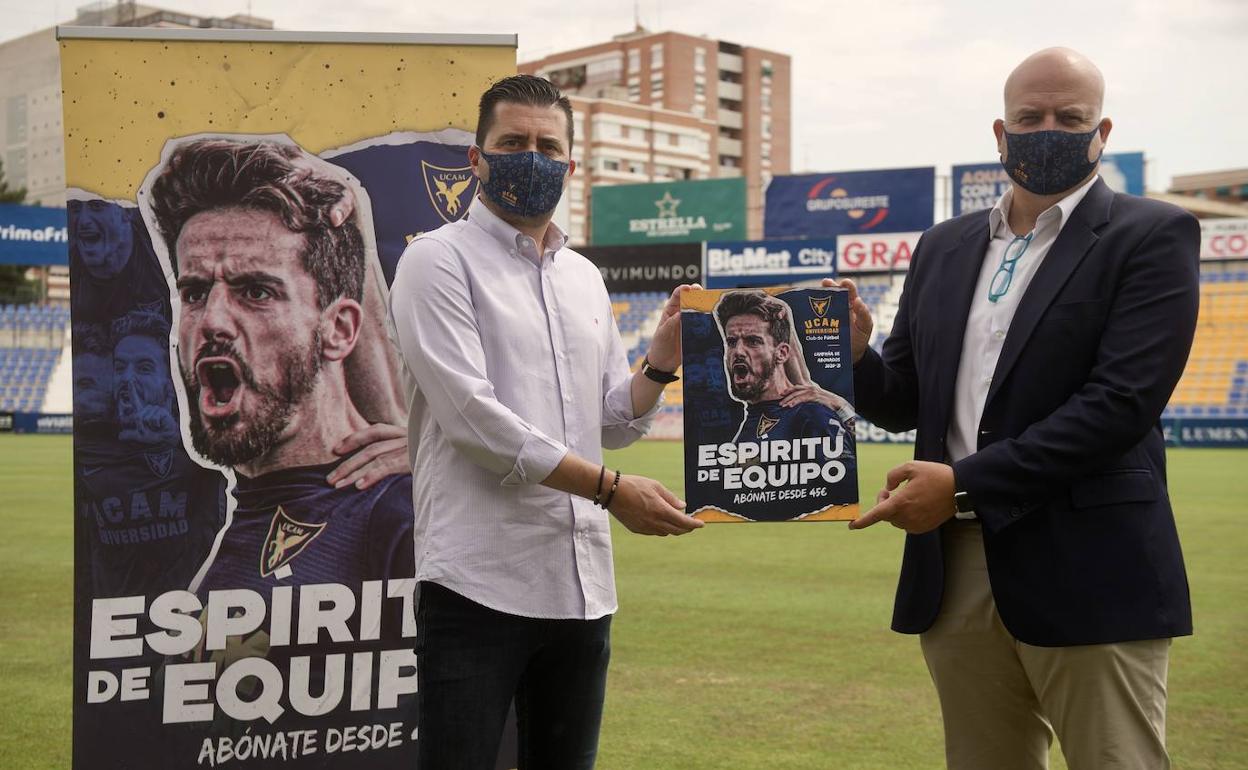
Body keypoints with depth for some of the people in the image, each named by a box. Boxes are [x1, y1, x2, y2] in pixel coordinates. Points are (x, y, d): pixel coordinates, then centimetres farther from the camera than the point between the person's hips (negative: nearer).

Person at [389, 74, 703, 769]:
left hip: (584, 583, 6)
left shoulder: (586, 278, 16)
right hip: (479, 582, -6)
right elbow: (472, 415, -15)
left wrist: (661, 363, -1)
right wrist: (611, 488, -16)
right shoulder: (440, 260, -4)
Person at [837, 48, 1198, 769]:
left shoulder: (1153, 236, -3)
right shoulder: (946, 246, 13)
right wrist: (855, 355, -7)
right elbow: (903, 401, 15)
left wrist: (966, 484, -18)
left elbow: (1122, 403, -15)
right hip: (957, 571, 5)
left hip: (1088, 577, -5)